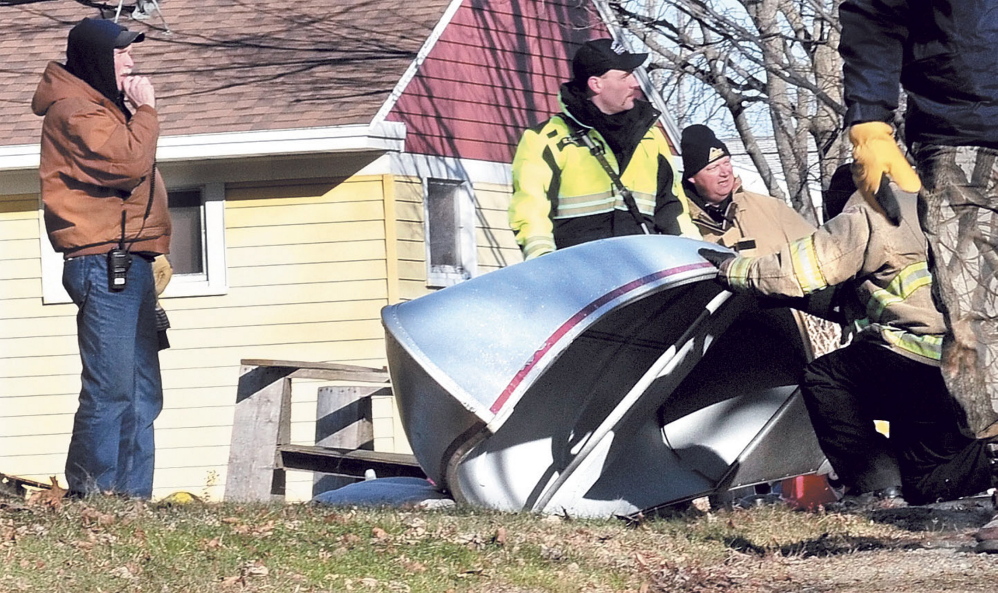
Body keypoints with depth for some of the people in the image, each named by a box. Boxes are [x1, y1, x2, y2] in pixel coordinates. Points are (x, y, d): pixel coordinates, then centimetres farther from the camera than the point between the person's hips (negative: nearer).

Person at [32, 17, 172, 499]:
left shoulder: (102, 107, 23)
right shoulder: (76, 111, -8)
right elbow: (129, 163, -19)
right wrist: (145, 110, -9)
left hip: (128, 265, 11)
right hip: (104, 264, -11)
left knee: (142, 395, 9)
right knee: (110, 390, -14)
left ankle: (133, 497, 10)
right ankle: (92, 496, -14)